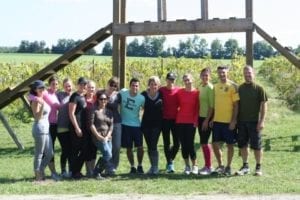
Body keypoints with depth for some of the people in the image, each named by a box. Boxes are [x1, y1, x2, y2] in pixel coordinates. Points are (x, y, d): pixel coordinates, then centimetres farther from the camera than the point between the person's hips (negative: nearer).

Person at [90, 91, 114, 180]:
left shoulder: (109, 112, 16)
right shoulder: (94, 111, 1)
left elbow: (111, 125, 10)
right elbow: (91, 124, -6)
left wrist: (107, 136, -4)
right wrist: (98, 136, -12)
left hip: (107, 137, 6)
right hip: (98, 137, -6)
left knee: (107, 156, -1)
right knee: (108, 155, -18)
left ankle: (97, 172, 16)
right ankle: (97, 172, -3)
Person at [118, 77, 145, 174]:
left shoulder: (141, 98, -9)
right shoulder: (122, 93, -7)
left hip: (136, 125, 0)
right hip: (125, 124, 1)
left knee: (139, 147, -2)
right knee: (128, 148, 5)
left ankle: (140, 166, 16)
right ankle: (132, 167, 17)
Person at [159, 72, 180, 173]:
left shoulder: (178, 90, 3)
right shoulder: (161, 90, 1)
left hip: (176, 119, 1)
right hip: (165, 119, -1)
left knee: (177, 143, 1)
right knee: (166, 143, 1)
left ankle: (170, 160, 25)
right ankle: (170, 164, 8)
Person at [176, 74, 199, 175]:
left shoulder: (196, 92, -2)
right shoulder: (180, 92, 4)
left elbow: (197, 108, -1)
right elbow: (176, 105, 7)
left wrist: (196, 120, -8)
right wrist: (176, 117, 0)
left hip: (191, 122, -3)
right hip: (180, 122, 3)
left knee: (190, 144, -8)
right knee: (183, 144, 5)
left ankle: (194, 166, 4)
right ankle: (187, 166, 14)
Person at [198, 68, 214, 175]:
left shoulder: (210, 88, -11)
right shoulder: (199, 87, 11)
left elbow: (211, 106, -14)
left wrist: (207, 120, -17)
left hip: (207, 118, -7)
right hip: (200, 117, 7)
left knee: (204, 142, -7)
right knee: (203, 142, 11)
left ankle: (209, 167, 1)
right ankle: (206, 165, 19)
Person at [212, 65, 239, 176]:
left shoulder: (232, 86, -7)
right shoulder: (215, 86, 10)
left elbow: (236, 104, -9)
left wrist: (234, 120, -14)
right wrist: (212, 118, 11)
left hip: (229, 121, -5)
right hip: (217, 120, 5)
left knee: (230, 144, 4)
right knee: (215, 144, 5)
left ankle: (228, 167, 15)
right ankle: (220, 166, 20)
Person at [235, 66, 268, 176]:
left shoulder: (259, 89, -3)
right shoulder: (240, 88, 8)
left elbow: (263, 105, -5)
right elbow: (236, 105, 12)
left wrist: (262, 121, -12)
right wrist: (236, 119, 7)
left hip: (254, 121, -4)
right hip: (242, 121, 4)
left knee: (256, 146, 1)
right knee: (242, 145, 7)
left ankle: (258, 167, 12)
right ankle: (245, 166, 19)